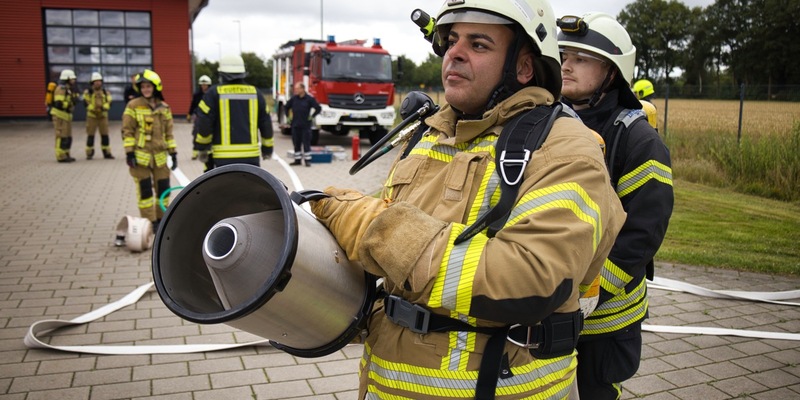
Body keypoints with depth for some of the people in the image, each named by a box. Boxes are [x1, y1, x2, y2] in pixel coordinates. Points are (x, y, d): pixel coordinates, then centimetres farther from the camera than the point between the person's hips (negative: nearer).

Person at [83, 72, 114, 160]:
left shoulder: (106, 92, 7)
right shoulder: (88, 92, -1)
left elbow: (109, 102, -1)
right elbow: (86, 103, -8)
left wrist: (104, 107, -21)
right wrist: (93, 108, -23)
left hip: (103, 116, 2)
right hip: (91, 116, -2)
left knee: (105, 135, 3)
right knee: (90, 135, 1)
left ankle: (107, 153, 10)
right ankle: (89, 153, 10)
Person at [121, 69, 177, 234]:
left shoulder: (164, 108, 9)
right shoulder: (133, 106, -3)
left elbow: (169, 133, 13)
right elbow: (127, 131, -4)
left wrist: (173, 153, 8)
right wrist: (129, 152, -10)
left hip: (160, 155, 4)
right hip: (140, 155, -4)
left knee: (163, 188, 7)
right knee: (145, 189, 0)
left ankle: (161, 219, 22)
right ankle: (149, 222, 8)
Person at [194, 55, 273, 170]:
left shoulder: (214, 93, -2)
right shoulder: (255, 92, 8)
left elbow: (204, 124, -5)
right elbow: (266, 123, 10)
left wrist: (202, 149, 7)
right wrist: (267, 148, 21)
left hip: (224, 157, -2)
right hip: (251, 155, 3)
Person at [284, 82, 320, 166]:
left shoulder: (309, 99, -6)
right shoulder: (294, 98, 6)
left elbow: (318, 108, -3)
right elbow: (287, 106, 22)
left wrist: (312, 116, -5)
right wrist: (288, 115, 14)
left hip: (305, 125, -4)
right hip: (295, 125, 4)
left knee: (306, 143, -1)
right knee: (296, 143, 8)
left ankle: (307, 160, 6)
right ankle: (297, 160, 17)